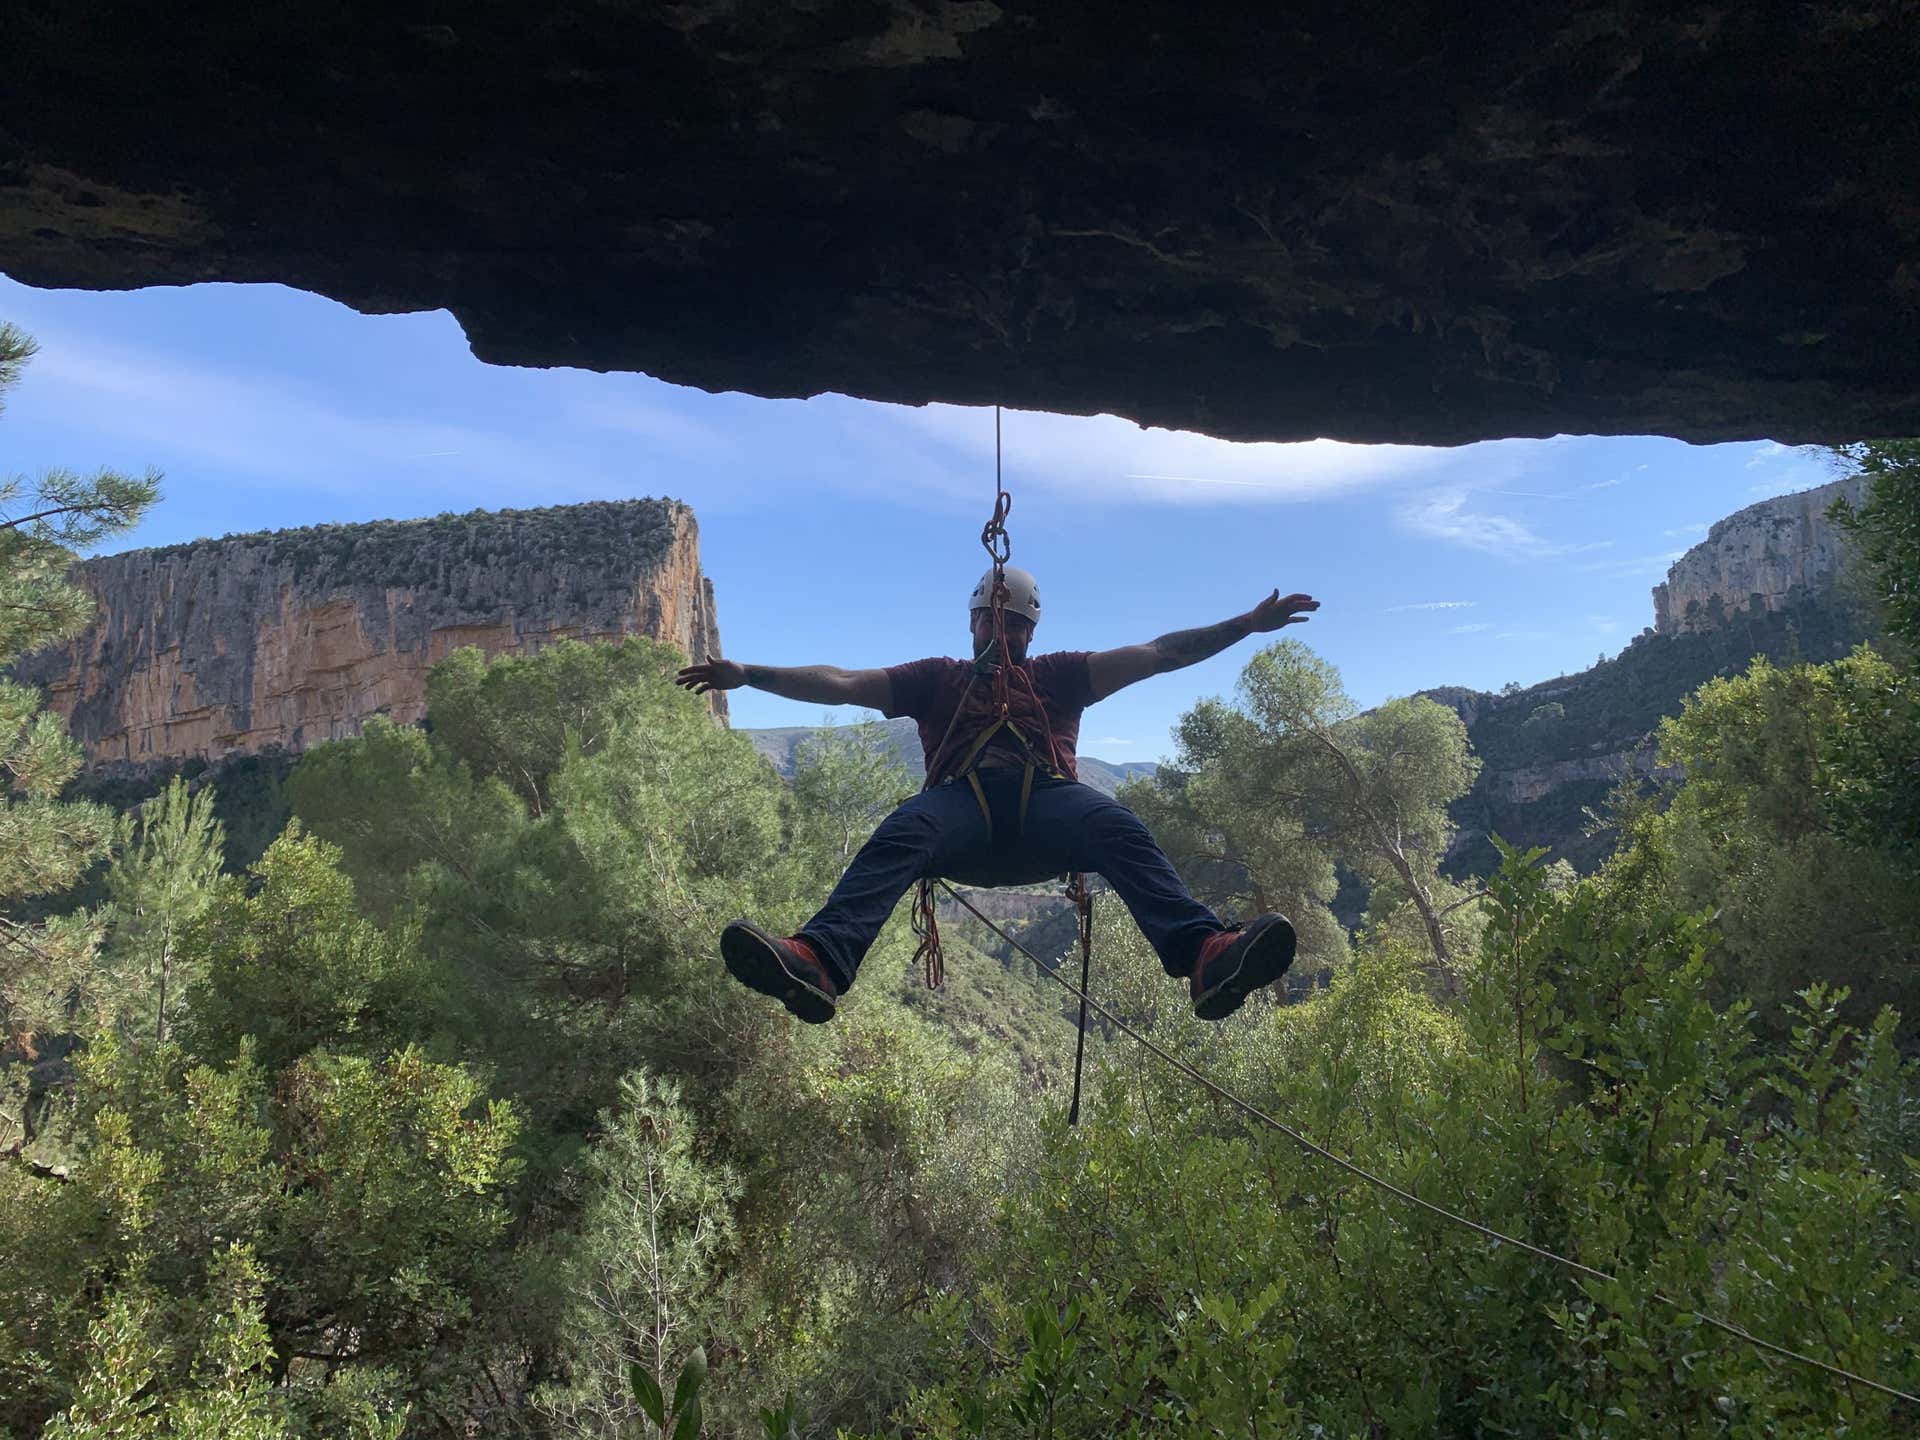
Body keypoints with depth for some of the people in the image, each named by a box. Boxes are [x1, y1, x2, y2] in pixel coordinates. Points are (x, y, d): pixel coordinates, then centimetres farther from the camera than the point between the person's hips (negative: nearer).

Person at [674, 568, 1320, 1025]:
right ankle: (818, 963, -58)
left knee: (1120, 829, -32)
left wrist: (1247, 624, 16)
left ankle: (1206, 956, -54)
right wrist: (748, 674, 12)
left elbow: (1156, 653, 24)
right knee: (897, 838, -33)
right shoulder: (937, 678, 31)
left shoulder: (1059, 674, 31)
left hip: (1047, 800, 1)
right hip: (963, 804, 0)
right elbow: (841, 684, 23)